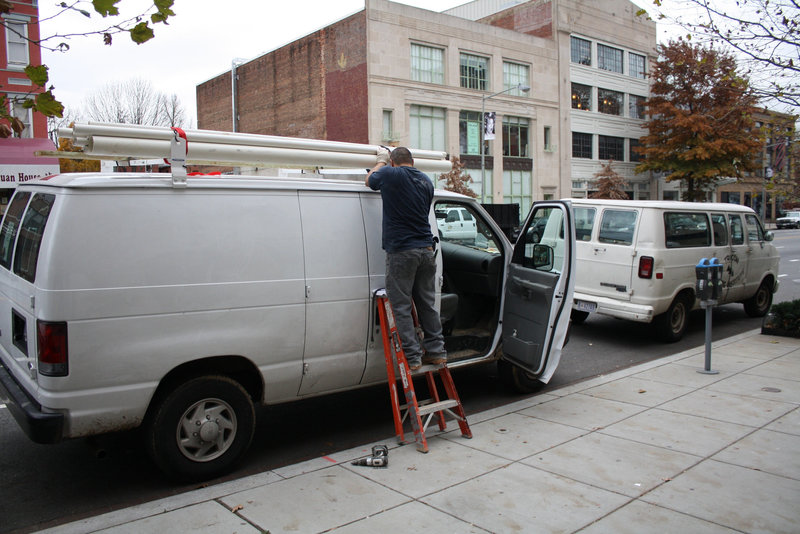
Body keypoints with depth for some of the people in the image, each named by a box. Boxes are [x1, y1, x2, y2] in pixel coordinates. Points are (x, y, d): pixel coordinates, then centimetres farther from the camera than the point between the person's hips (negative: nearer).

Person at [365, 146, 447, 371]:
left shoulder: (390, 174, -5)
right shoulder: (426, 181, 13)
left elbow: (369, 180, 15)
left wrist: (381, 161, 32)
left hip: (401, 250, -6)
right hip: (427, 249, 6)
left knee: (401, 306, 0)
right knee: (427, 303, 14)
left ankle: (412, 357, 1)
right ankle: (436, 351, 19)